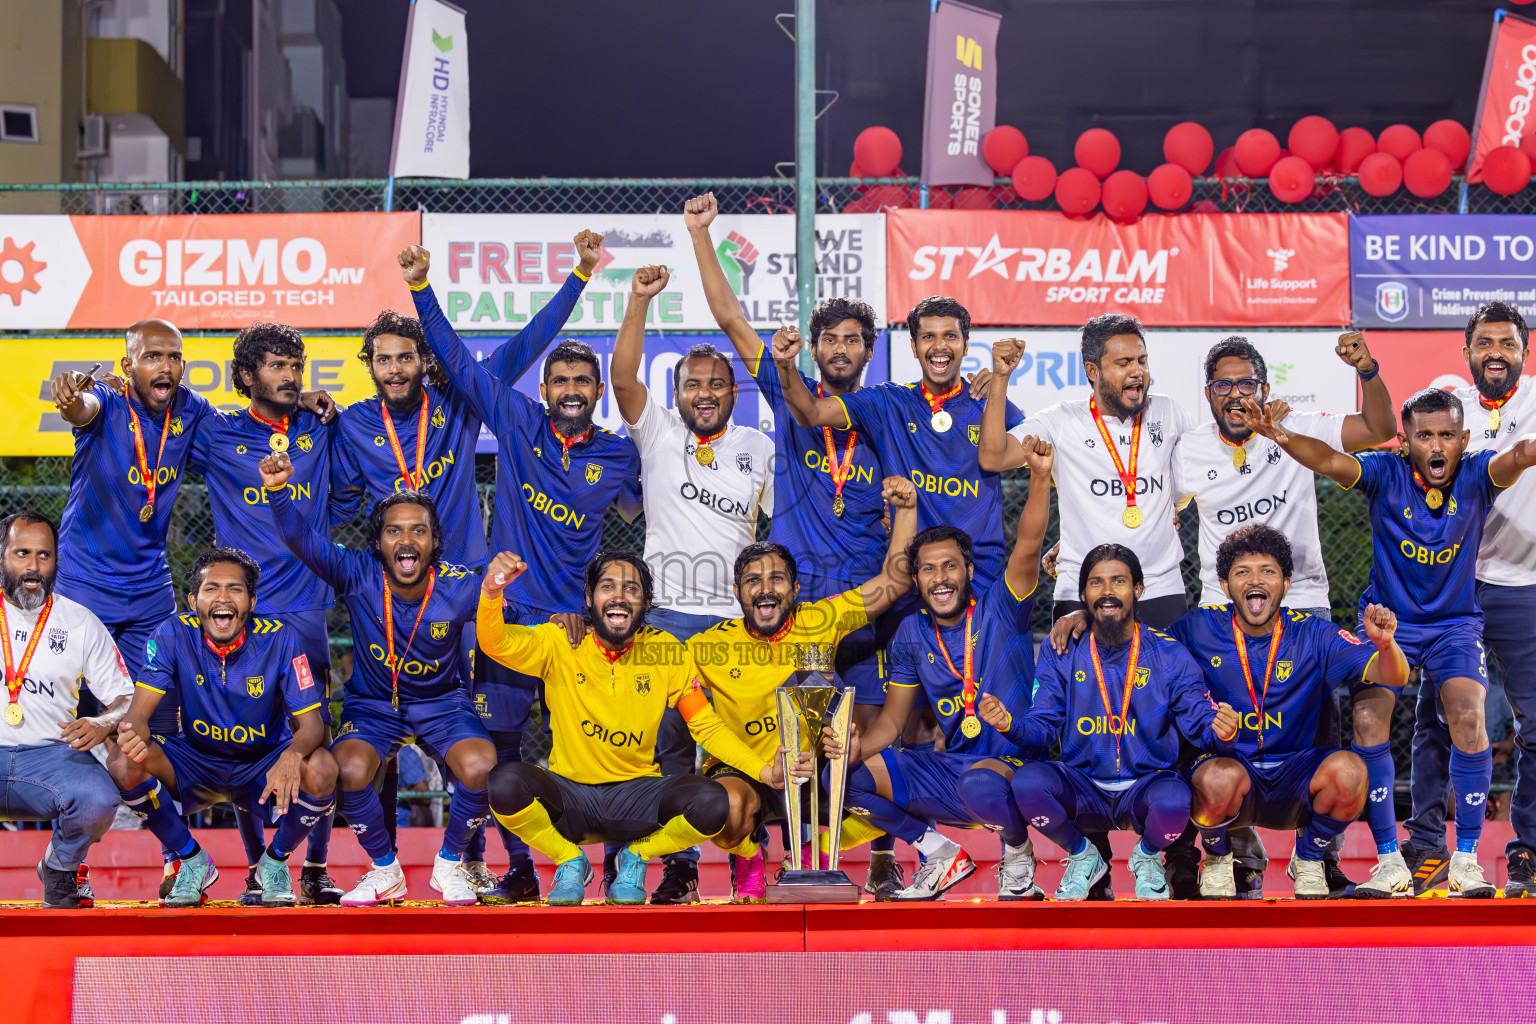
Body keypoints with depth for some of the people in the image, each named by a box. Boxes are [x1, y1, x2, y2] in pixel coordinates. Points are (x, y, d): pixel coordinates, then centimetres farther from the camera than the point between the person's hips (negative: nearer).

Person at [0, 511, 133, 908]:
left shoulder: (80, 622, 10)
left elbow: (126, 698, 10)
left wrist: (102, 724, -13)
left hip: (52, 754, 1)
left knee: (98, 799, -31)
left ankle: (60, 870, 4)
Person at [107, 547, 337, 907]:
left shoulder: (278, 640, -18)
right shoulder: (173, 635, -15)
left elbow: (311, 722, -20)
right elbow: (139, 711, -19)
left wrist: (292, 756, -45)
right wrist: (133, 737, -47)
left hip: (262, 766, -1)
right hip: (194, 764, 1)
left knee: (321, 771, -32)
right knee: (122, 764, -27)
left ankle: (274, 862, 0)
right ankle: (192, 861, -2)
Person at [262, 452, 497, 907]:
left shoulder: (460, 588, -17)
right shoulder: (359, 576, -19)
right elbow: (303, 539, -31)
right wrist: (279, 491, -49)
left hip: (442, 702, 0)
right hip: (372, 703, 0)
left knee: (481, 767, -29)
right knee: (349, 769, -30)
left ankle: (450, 865, 2)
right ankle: (385, 870, 0)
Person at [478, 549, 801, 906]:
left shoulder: (668, 653, -3)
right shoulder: (561, 643, -7)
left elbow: (708, 727, 1)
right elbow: (494, 643, -20)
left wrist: (765, 771, -12)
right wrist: (492, 591, -41)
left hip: (637, 794, 1)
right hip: (569, 793, -1)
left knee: (712, 802, -28)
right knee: (506, 782, -32)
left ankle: (635, 857, 5)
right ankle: (570, 861, 0)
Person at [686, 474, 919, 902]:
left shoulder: (818, 623, -2)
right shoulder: (712, 647, -5)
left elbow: (895, 580, -2)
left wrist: (905, 509, -12)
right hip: (738, 773, -2)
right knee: (729, 805, -37)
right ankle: (747, 857, 5)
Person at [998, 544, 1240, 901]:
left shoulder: (1169, 654, -1)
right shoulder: (1060, 653, 2)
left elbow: (1199, 723, -3)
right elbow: (1043, 728, -1)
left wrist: (1221, 732, -29)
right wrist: (1010, 725, -25)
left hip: (1145, 786, -1)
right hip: (1083, 788, 1)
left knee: (1174, 801, -36)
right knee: (1027, 781, -29)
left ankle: (1146, 856, 5)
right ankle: (1082, 857, 4)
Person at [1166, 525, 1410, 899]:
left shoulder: (1312, 634, -4)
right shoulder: (1200, 628, -3)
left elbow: (1393, 678, -11)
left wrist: (1384, 644, -34)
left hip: (1296, 777, 1)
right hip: (1224, 763, -1)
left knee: (1348, 769, -29)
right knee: (1223, 777, -36)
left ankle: (1308, 860, 3)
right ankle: (1217, 859, 1)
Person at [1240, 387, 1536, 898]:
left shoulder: (1477, 475, -11)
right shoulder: (1386, 474, -13)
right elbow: (1329, 461, -28)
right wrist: (1280, 436, -48)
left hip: (1456, 622, 0)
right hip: (1387, 620, 0)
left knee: (1468, 717, -22)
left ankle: (1466, 858, -5)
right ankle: (1390, 860, -6)